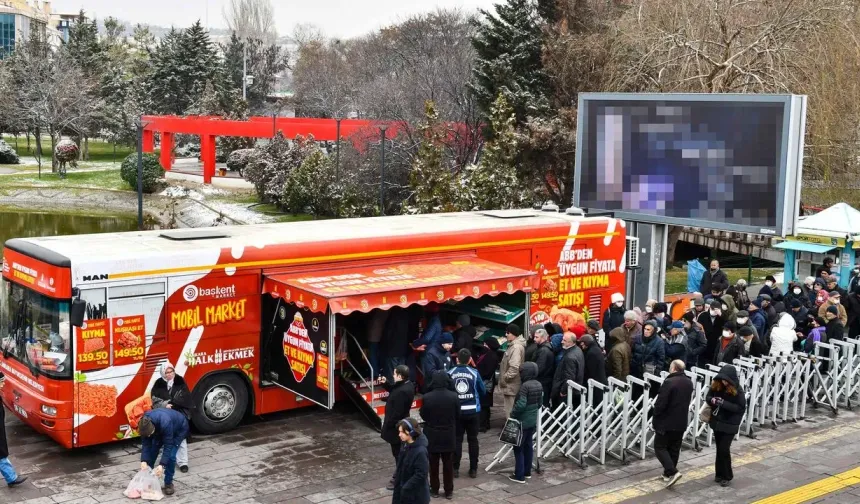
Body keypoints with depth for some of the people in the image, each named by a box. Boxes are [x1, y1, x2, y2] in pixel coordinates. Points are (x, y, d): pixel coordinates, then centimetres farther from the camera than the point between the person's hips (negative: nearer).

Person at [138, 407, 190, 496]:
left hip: (179, 429, -6)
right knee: (152, 450, -2)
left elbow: (168, 446, -38)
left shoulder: (165, 423, -45)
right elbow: (146, 444, -20)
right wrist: (143, 461, -32)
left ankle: (168, 483, -3)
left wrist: (162, 465, -43)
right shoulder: (144, 423, -28)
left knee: (171, 455, -18)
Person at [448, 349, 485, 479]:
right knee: (473, 440, 11)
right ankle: (473, 469, 14)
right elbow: (483, 392, -1)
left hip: (456, 411, 0)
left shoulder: (450, 374, -8)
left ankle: (455, 469, 11)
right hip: (473, 411, 0)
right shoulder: (475, 373, -8)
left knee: (457, 440, 10)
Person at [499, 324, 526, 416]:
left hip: (511, 386, -11)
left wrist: (504, 378, -18)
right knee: (510, 410, 18)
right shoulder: (513, 345, 13)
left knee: (510, 413, -6)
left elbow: (514, 367, -27)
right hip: (510, 385, 11)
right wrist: (504, 378, 17)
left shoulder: (516, 347, -19)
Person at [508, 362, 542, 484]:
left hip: (522, 422, -8)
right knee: (528, 446, 17)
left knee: (519, 448, 0)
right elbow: (540, 402, 12)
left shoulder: (525, 386, -23)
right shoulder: (539, 385, 4)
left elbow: (521, 404, -27)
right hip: (533, 421, 8)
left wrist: (512, 414, -13)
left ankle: (519, 476, 3)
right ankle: (527, 472, 26)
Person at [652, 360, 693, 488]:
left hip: (667, 422, -7)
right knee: (674, 449, 16)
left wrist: (655, 419, -8)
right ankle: (668, 473, 23)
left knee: (660, 447, 1)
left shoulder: (669, 382, -21)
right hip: (681, 422, 7)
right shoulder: (689, 383, 6)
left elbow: (660, 403, -20)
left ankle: (672, 471, -13)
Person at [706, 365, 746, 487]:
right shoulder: (715, 385, -3)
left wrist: (724, 403, -27)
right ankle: (720, 474, 26)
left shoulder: (737, 390, -17)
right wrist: (712, 400, -17)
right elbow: (708, 397, 7)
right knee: (719, 449, 13)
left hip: (730, 425, -5)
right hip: (717, 422, 5)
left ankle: (726, 476, 9)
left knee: (724, 449, -6)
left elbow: (741, 407, -17)